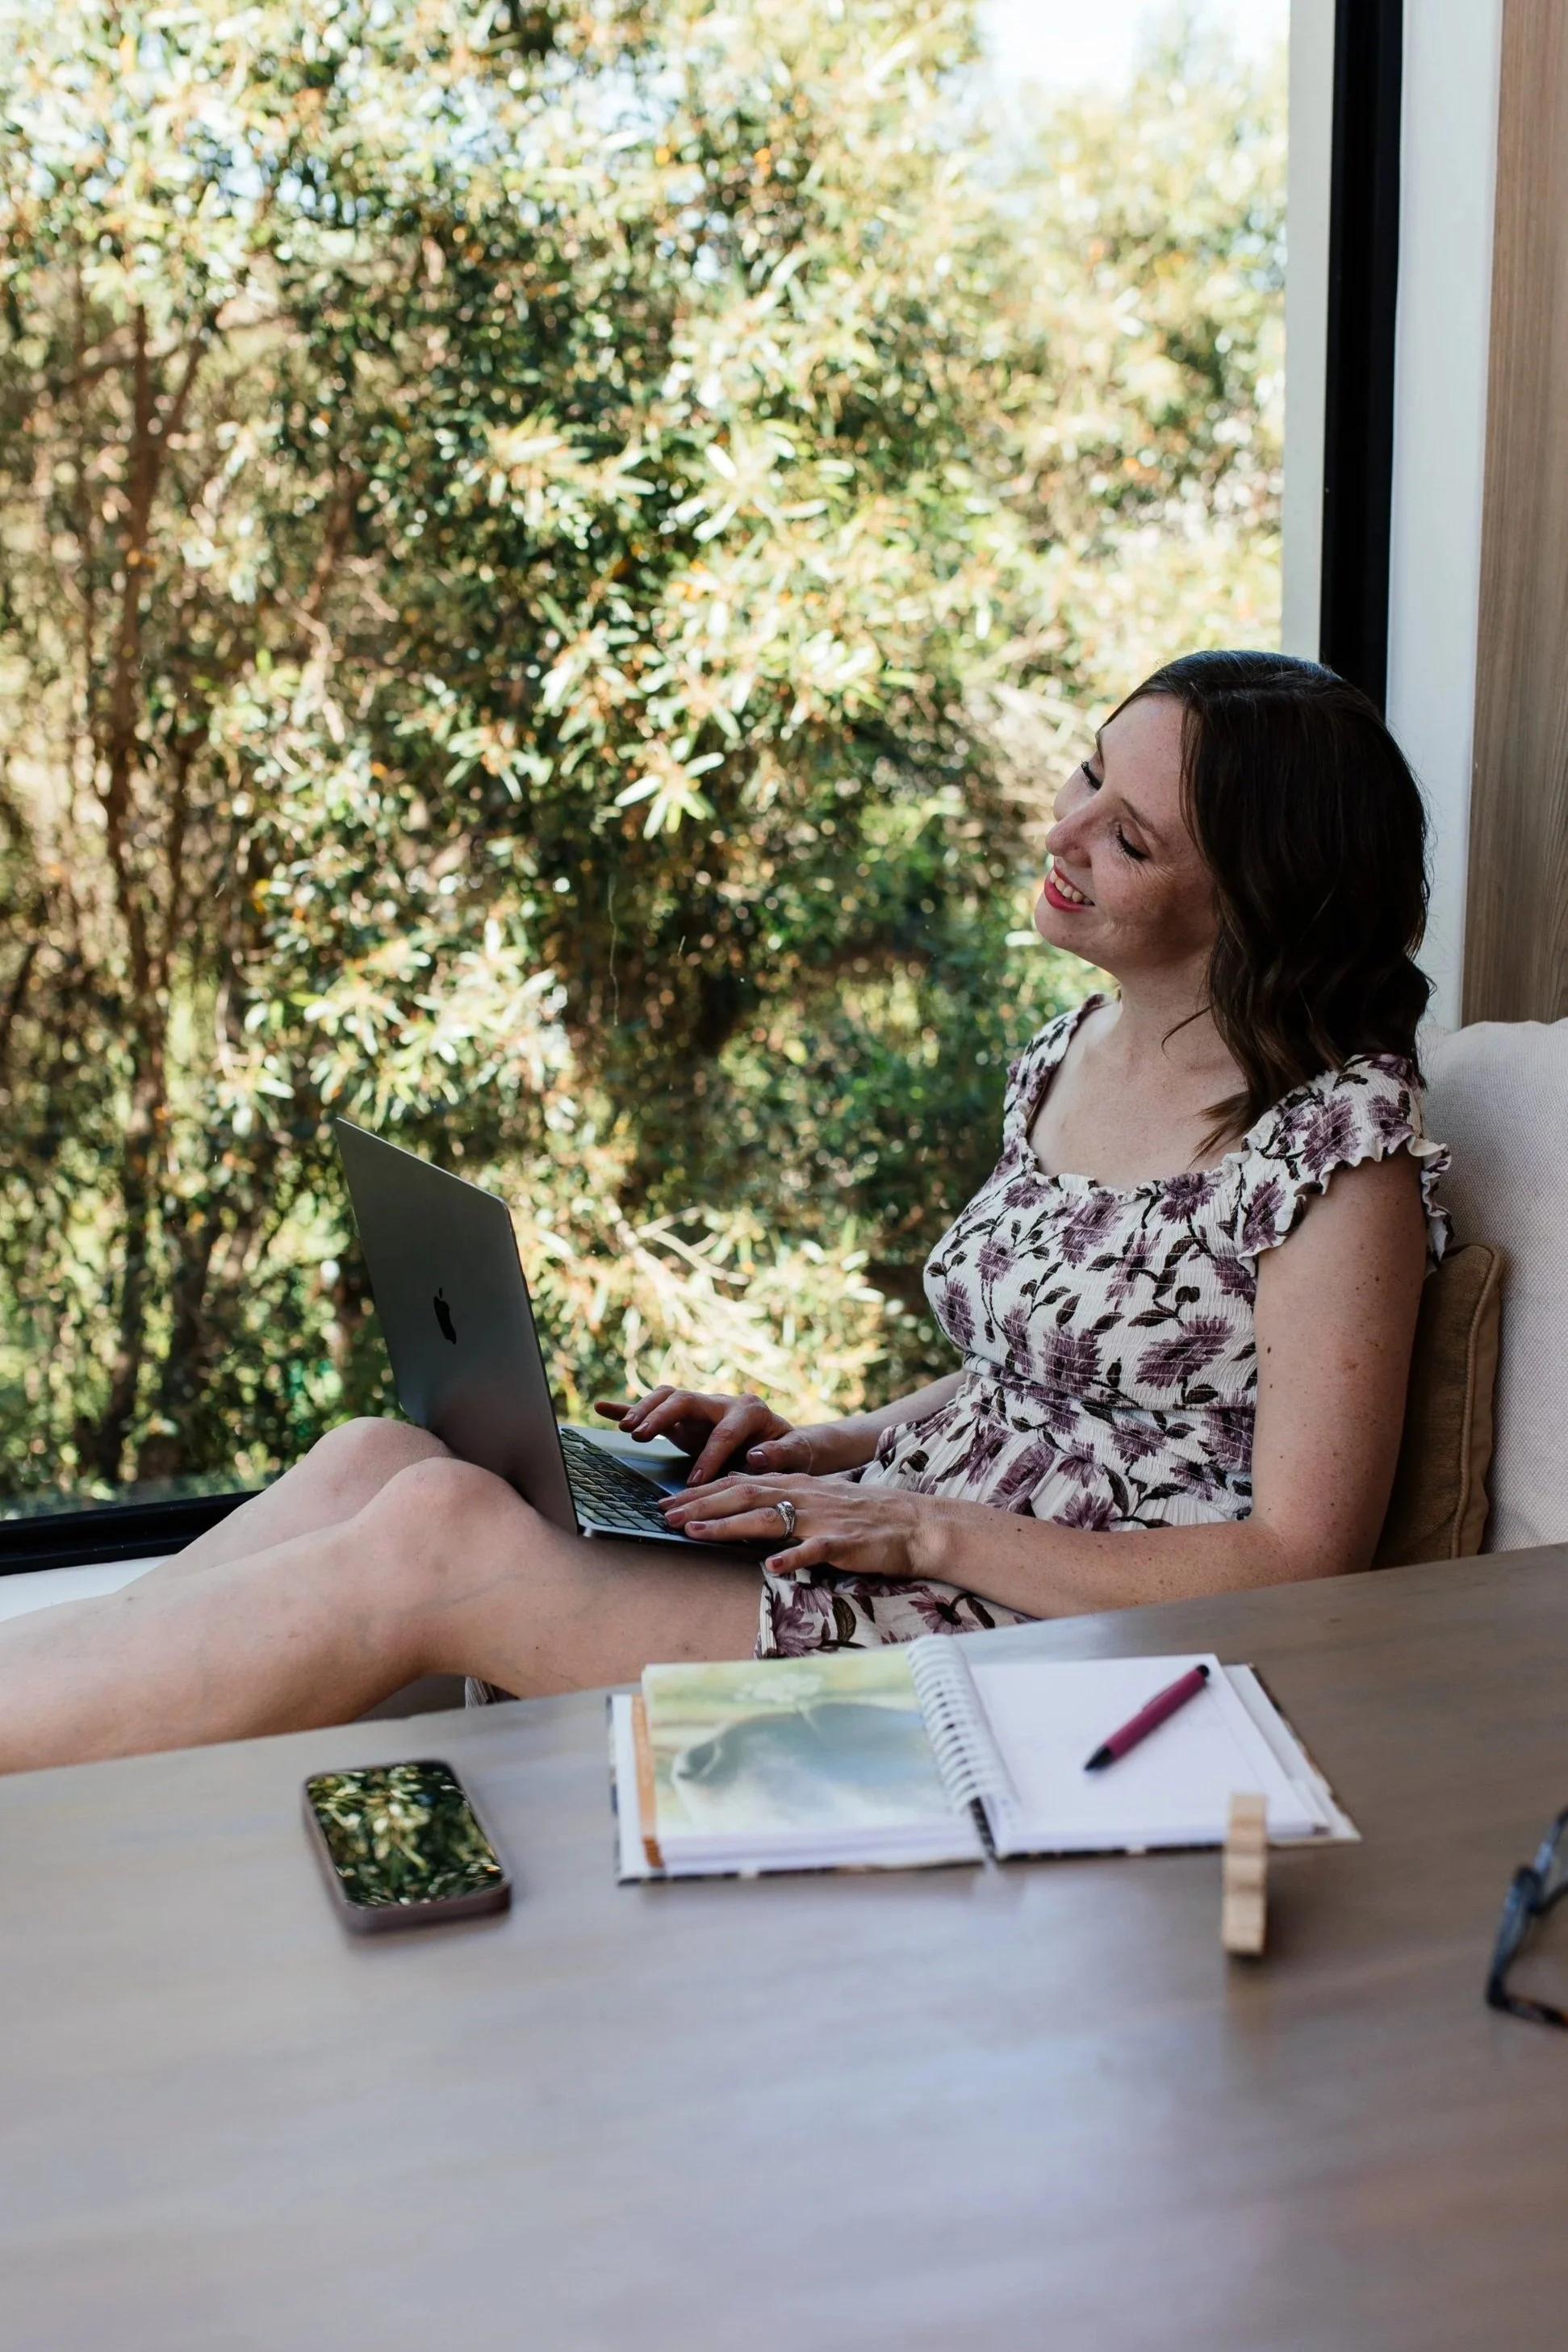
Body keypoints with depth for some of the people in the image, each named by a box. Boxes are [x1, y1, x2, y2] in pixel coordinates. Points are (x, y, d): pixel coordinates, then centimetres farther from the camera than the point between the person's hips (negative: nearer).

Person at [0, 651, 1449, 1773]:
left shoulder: (1341, 1138, -13)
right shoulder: (1074, 1054, 12)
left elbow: (1301, 1564, -14)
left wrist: (922, 1528, -17)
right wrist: (813, 1453, 4)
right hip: (888, 1570, 8)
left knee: (435, 1536, -21)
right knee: (379, 1458, -12)